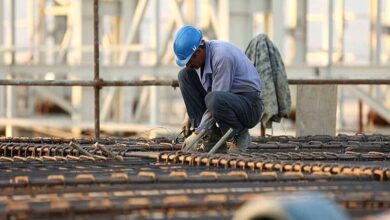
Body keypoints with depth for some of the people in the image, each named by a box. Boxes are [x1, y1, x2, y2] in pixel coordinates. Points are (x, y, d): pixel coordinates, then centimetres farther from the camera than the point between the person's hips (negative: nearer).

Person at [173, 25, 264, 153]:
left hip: (250, 106, -8)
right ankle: (211, 136, -5)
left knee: (214, 99, -39)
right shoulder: (198, 56, -2)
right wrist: (189, 116, 5)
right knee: (185, 75, -3)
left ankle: (241, 135, -7)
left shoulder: (222, 56, -27)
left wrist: (197, 134, -24)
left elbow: (216, 98, -27)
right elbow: (196, 90, 17)